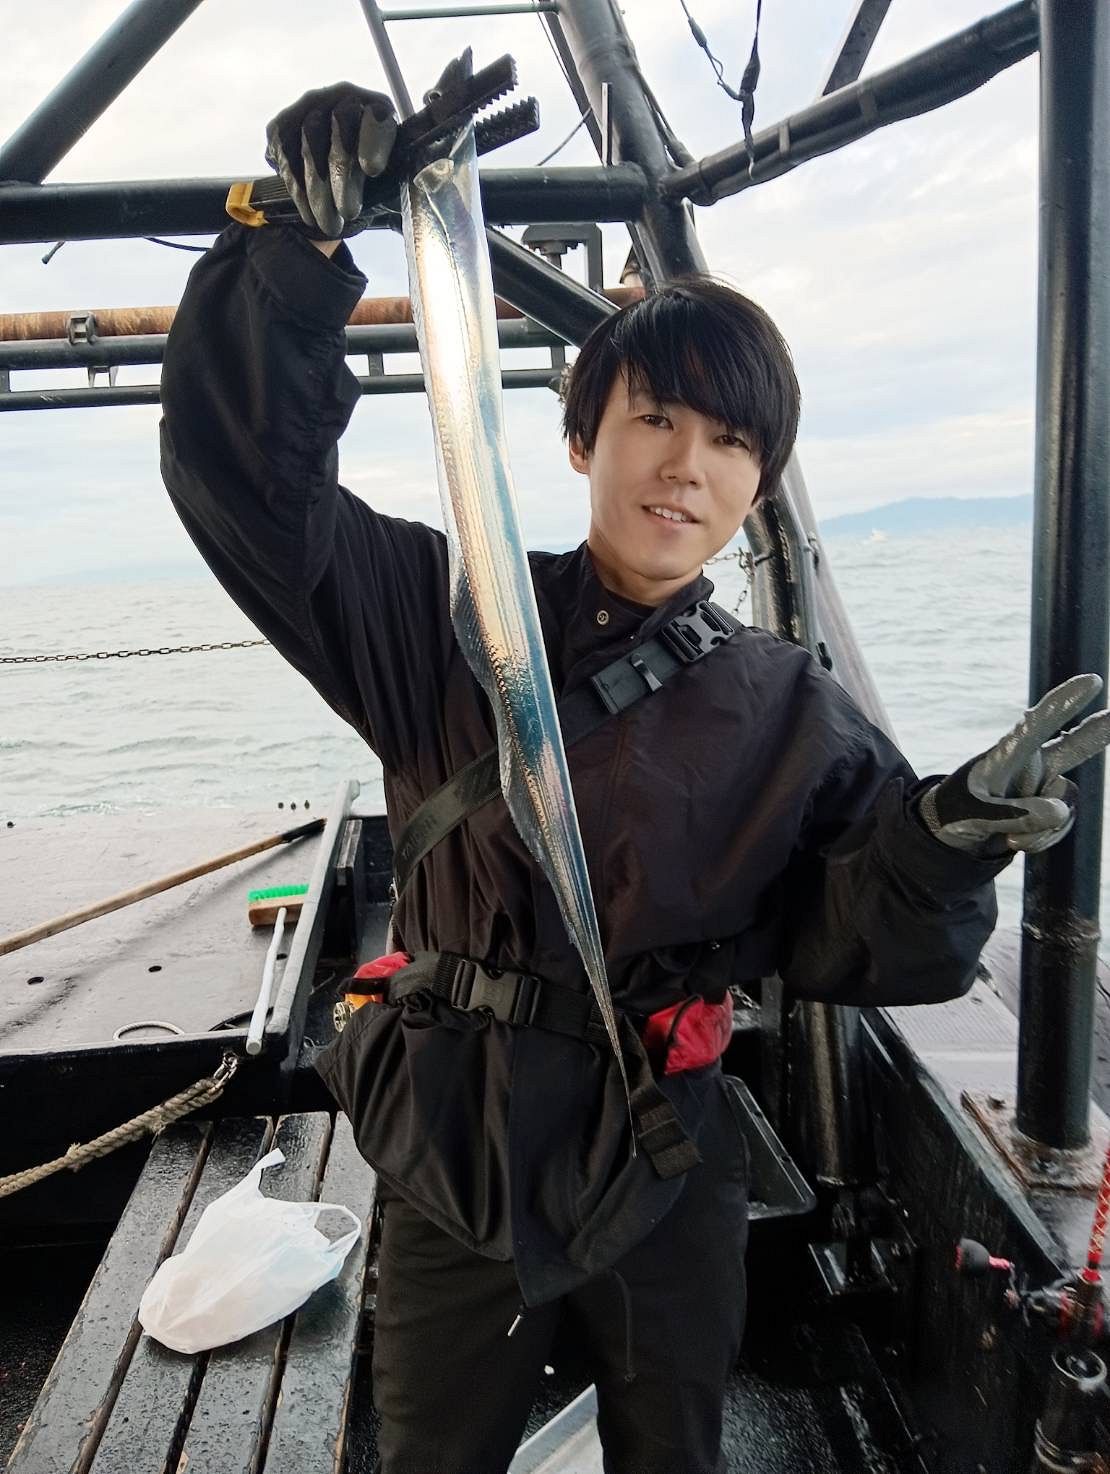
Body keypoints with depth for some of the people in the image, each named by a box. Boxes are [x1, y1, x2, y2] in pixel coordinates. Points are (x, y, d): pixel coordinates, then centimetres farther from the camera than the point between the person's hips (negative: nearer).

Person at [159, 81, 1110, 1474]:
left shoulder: (789, 710, -7)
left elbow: (852, 952, -8)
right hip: (454, 1174, 0)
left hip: (669, 1189, 1)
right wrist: (303, 247, -29)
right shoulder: (453, 621, -10)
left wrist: (941, 840, -28)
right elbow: (242, 466, -16)